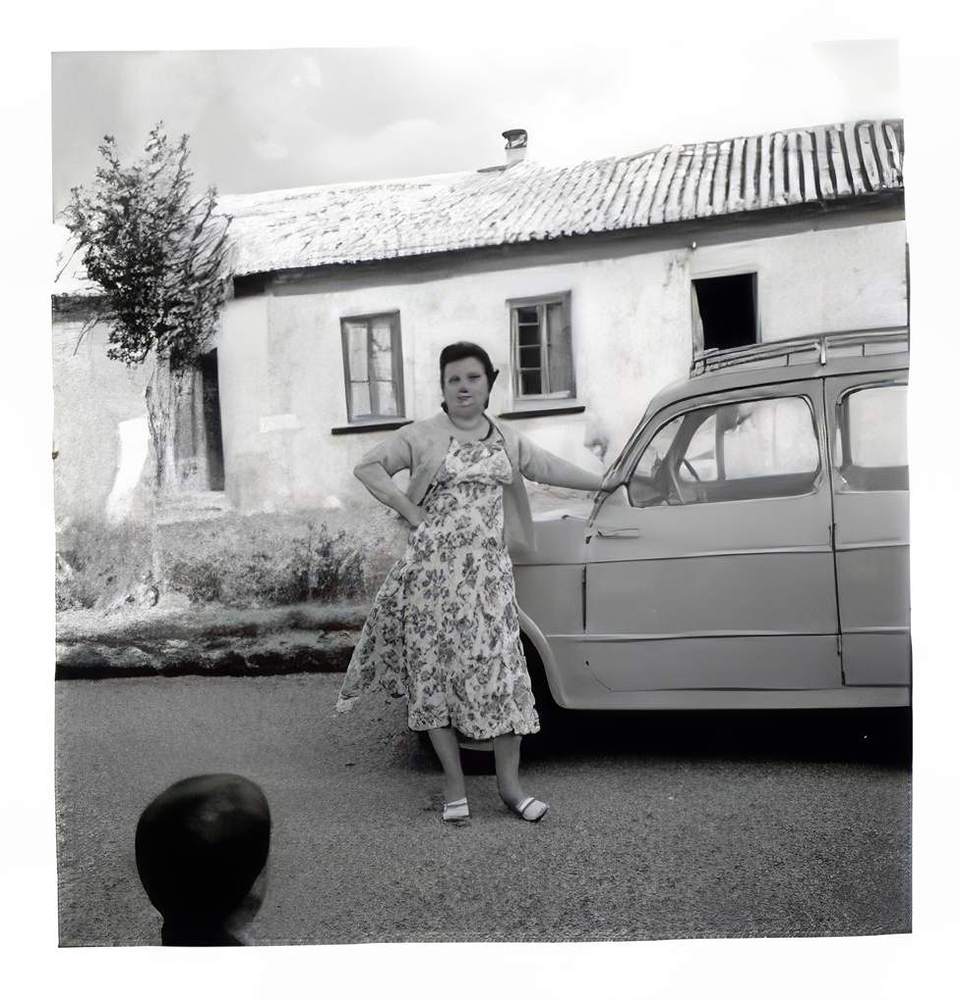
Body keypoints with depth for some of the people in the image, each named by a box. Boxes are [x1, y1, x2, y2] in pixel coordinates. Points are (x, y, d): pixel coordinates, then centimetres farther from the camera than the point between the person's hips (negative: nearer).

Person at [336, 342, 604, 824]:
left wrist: (608, 482, 30)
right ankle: (454, 784, 14)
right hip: (434, 568, -3)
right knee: (437, 670, 2)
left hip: (489, 570, 3)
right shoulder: (422, 435, 1)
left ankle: (509, 783, 10)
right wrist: (412, 512, -6)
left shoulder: (507, 440, 14)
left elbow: (552, 468, 24)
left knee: (503, 669, -1)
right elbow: (367, 467, 1)